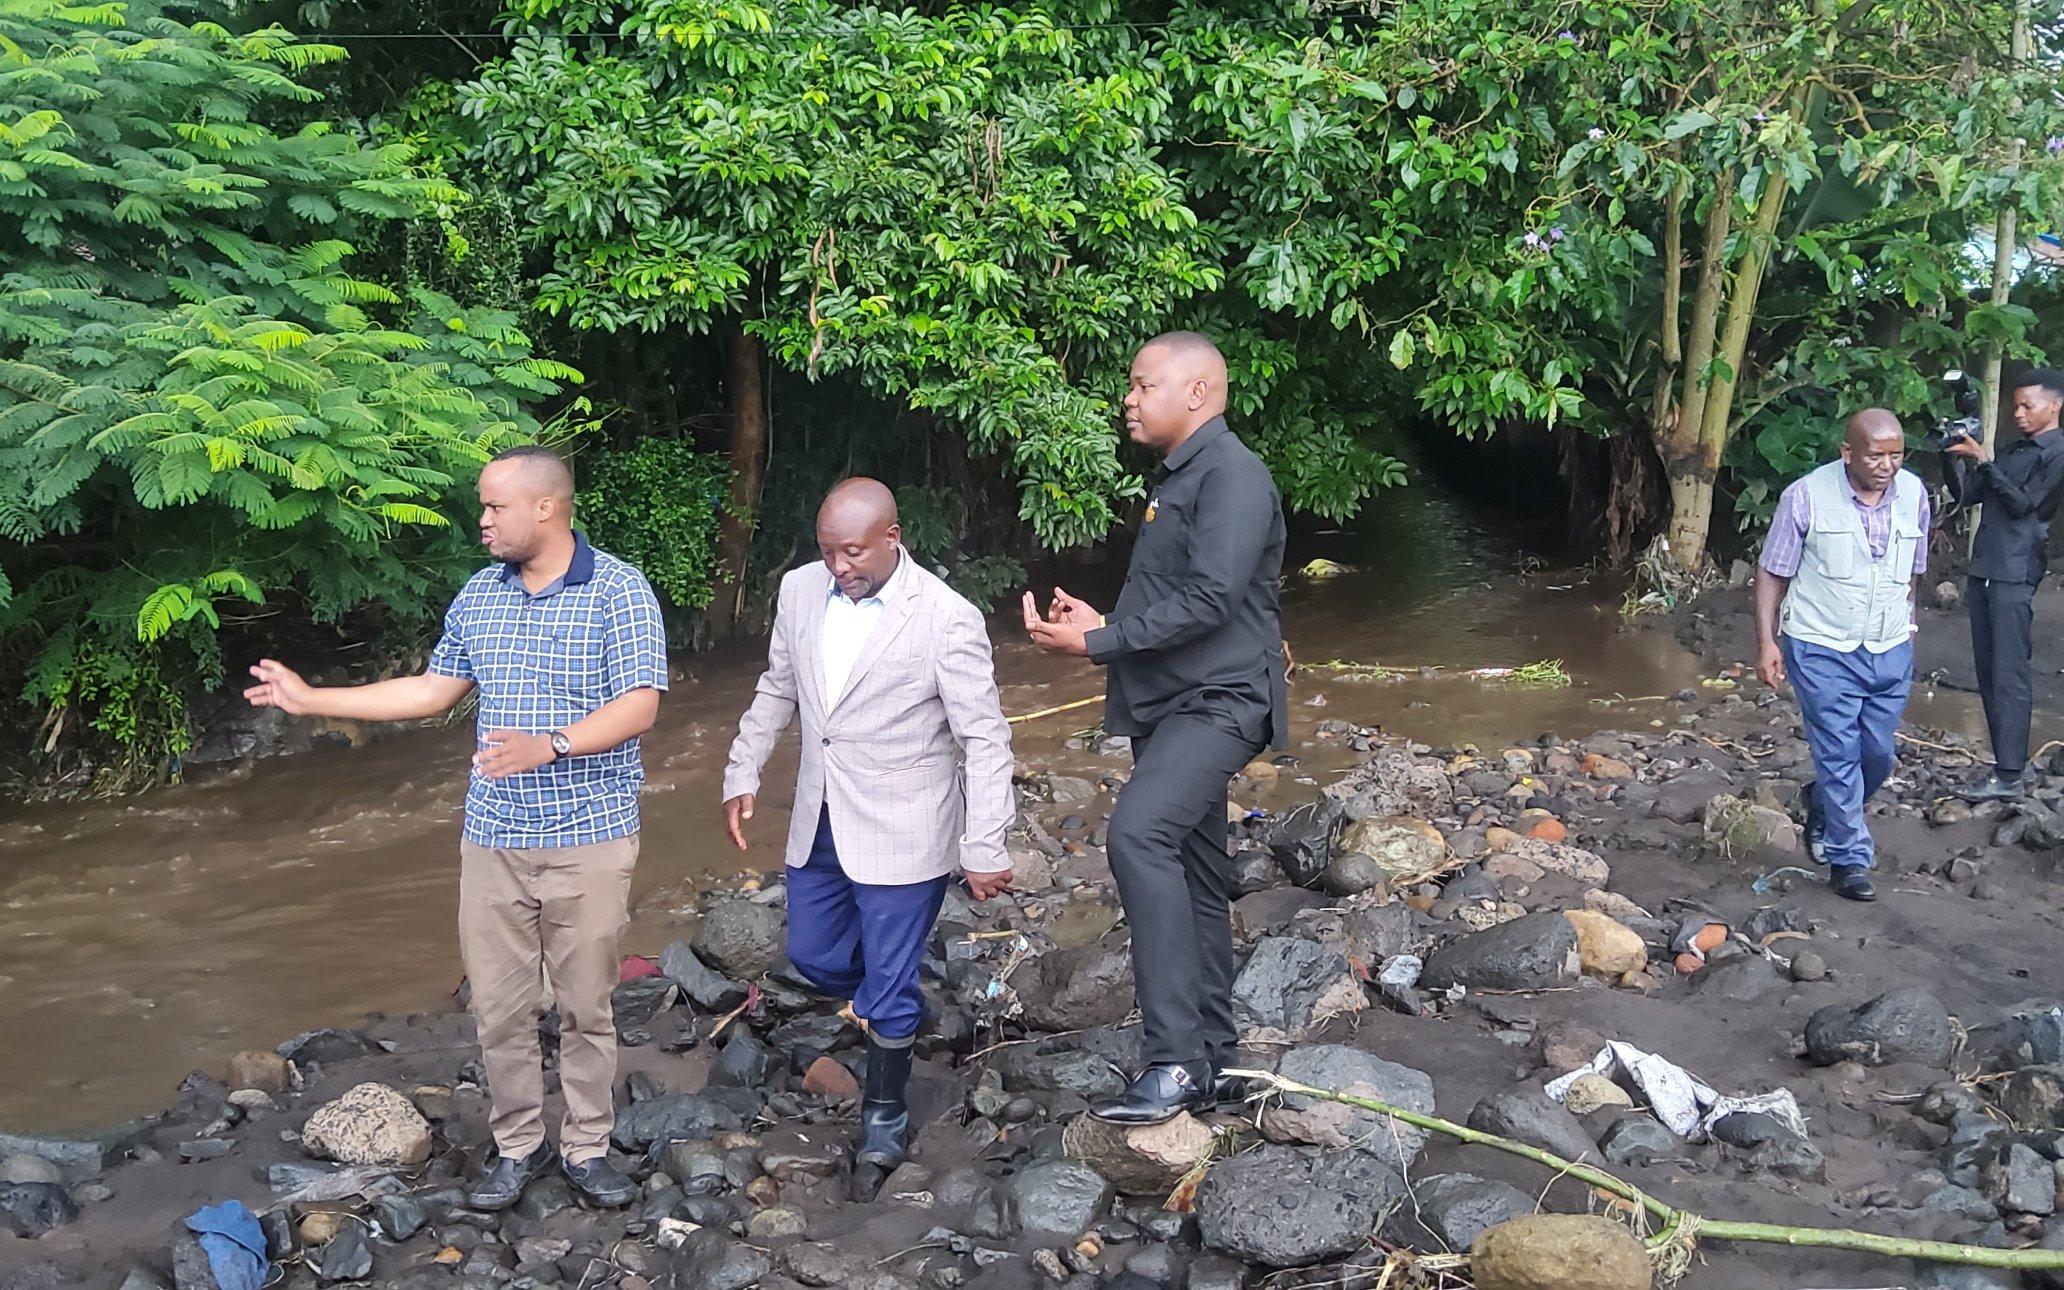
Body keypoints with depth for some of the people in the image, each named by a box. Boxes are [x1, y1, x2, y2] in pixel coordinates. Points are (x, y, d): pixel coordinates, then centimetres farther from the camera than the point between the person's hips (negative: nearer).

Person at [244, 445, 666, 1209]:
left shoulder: (618, 591, -10)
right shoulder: (479, 595, 8)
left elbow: (639, 708, -17)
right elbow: (434, 690, 17)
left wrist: (549, 746, -31)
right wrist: (313, 699, 15)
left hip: (588, 839, -4)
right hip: (494, 838, 5)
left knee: (586, 1006, 8)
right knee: (499, 1008, 9)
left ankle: (587, 1148, 24)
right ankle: (518, 1145, 26)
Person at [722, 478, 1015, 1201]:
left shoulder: (947, 620, -19)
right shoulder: (800, 591, -1)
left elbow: (985, 740, -15)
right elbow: (776, 691, 15)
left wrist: (984, 849, -17)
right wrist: (743, 773, 14)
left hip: (901, 836, -6)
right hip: (819, 824, 6)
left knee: (888, 987, 4)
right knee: (812, 958, 17)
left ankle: (885, 1121, 25)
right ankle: (898, 1008, 46)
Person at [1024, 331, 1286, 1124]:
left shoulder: (1232, 476, -12)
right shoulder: (1176, 480, 19)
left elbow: (1209, 600, -23)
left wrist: (1096, 644, -19)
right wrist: (1100, 623, 10)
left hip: (1216, 701, -10)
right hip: (1168, 707, 10)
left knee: (1140, 832, -29)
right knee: (1192, 876, 12)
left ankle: (1176, 1059, -27)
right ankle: (1210, 1064, 21)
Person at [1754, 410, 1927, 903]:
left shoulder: (1914, 494, 2)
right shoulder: (1807, 496, -11)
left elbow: (1910, 573, 15)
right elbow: (1772, 573, -5)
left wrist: (1906, 630, 17)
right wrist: (1767, 642, -9)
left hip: (1890, 652, 5)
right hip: (1823, 650, -4)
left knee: (1878, 755, 11)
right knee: (1839, 755, -3)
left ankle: (1823, 807, 39)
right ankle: (1848, 858, 9)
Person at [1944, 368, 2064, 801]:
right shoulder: (2013, 450, 20)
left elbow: (2024, 502, -13)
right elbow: (1967, 494, 17)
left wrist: (1982, 460, -14)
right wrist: (1953, 456, 2)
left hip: (2015, 575, -8)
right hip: (1984, 570, 8)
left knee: (2009, 676, -11)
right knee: (1988, 673, 8)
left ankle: (2009, 777, -12)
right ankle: (2007, 760, 14)